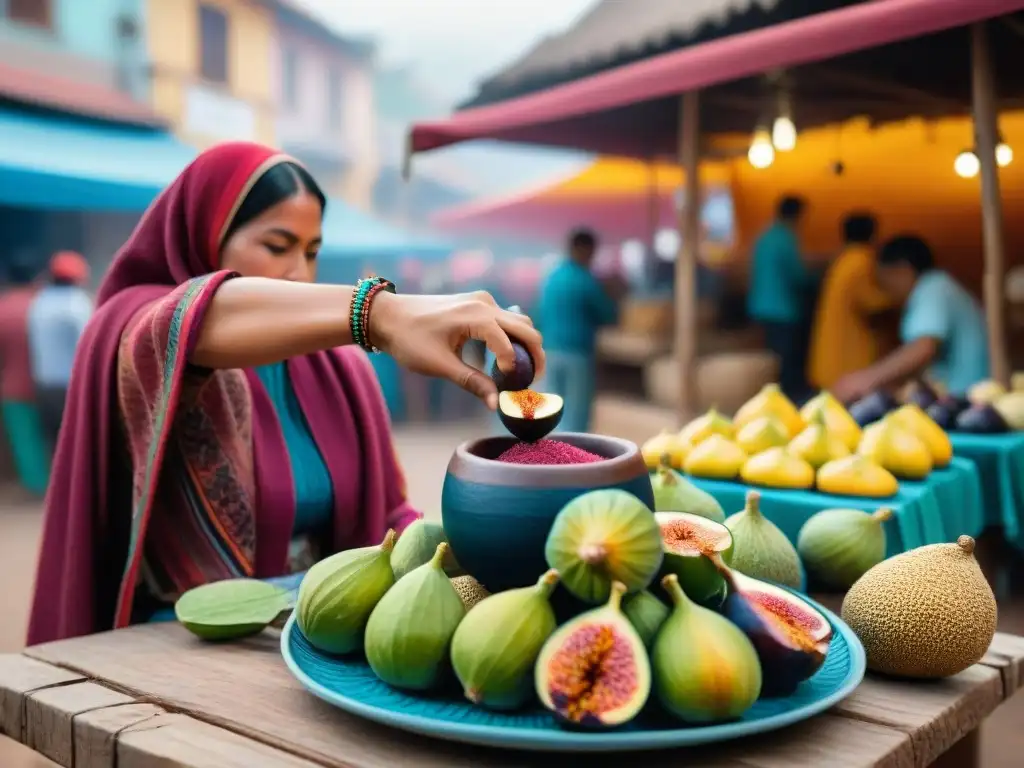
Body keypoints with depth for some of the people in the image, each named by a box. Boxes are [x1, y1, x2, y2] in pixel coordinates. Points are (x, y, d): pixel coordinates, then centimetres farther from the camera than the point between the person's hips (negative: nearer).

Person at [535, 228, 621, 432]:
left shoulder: (550, 278, 10)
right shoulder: (586, 280, -9)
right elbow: (609, 316, -2)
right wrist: (609, 296, 14)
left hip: (549, 352, 6)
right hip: (577, 354, -6)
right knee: (575, 418, -1)